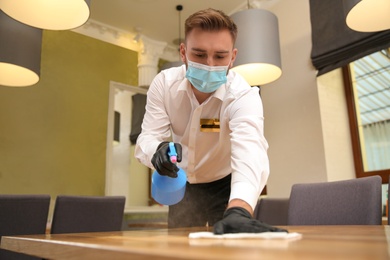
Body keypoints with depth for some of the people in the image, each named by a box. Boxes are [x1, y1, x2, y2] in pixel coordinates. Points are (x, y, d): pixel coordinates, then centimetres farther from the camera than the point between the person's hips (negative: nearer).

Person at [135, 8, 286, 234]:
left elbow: (249, 153, -48)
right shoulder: (164, 83, -18)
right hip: (184, 185, 3)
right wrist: (158, 150, -47)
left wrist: (238, 211, -67)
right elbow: (148, 138, -21)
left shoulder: (243, 95, -30)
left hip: (227, 185, -2)